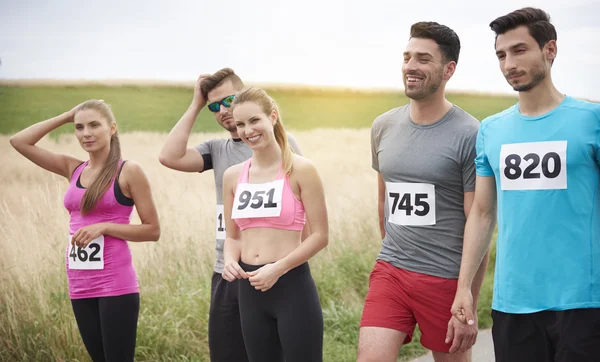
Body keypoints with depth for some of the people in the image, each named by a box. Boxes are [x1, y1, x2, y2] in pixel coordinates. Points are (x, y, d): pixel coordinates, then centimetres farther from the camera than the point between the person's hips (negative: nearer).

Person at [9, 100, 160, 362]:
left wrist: (104, 227, -16)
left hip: (116, 285, -6)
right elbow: (19, 141, 10)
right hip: (80, 287, 6)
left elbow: (153, 230, -5)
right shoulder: (73, 169, 10)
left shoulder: (128, 171, -5)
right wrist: (66, 117, 7)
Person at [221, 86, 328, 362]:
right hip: (250, 289, 5)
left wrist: (278, 268, -17)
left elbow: (320, 236, -9)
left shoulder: (300, 170, -8)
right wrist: (230, 260, -6)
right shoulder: (233, 176, 7)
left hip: (292, 287, -5)